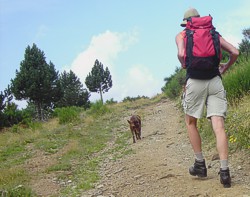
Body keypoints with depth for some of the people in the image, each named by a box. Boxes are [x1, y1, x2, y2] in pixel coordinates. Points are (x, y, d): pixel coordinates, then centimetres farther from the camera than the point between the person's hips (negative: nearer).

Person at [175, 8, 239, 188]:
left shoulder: (182, 35, 11)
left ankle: (200, 164, 17)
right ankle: (224, 171, -13)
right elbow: (235, 52, 9)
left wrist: (184, 65, 10)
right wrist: (225, 67, 25)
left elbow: (181, 54, -11)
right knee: (219, 126, -5)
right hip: (215, 81, 2)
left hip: (195, 81, -2)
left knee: (191, 122, 17)